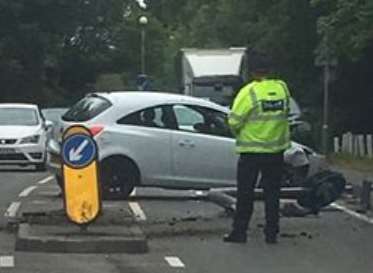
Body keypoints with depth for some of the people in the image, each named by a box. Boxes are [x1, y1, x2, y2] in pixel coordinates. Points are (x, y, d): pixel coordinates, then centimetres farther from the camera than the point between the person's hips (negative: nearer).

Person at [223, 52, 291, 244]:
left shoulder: (249, 92, -14)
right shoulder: (282, 88, -1)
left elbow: (234, 121, -14)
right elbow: (285, 112, 5)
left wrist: (239, 134, 6)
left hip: (251, 151, -3)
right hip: (276, 149, 3)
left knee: (245, 193, 6)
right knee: (272, 193, 10)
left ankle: (239, 232, 9)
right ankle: (271, 233, 10)